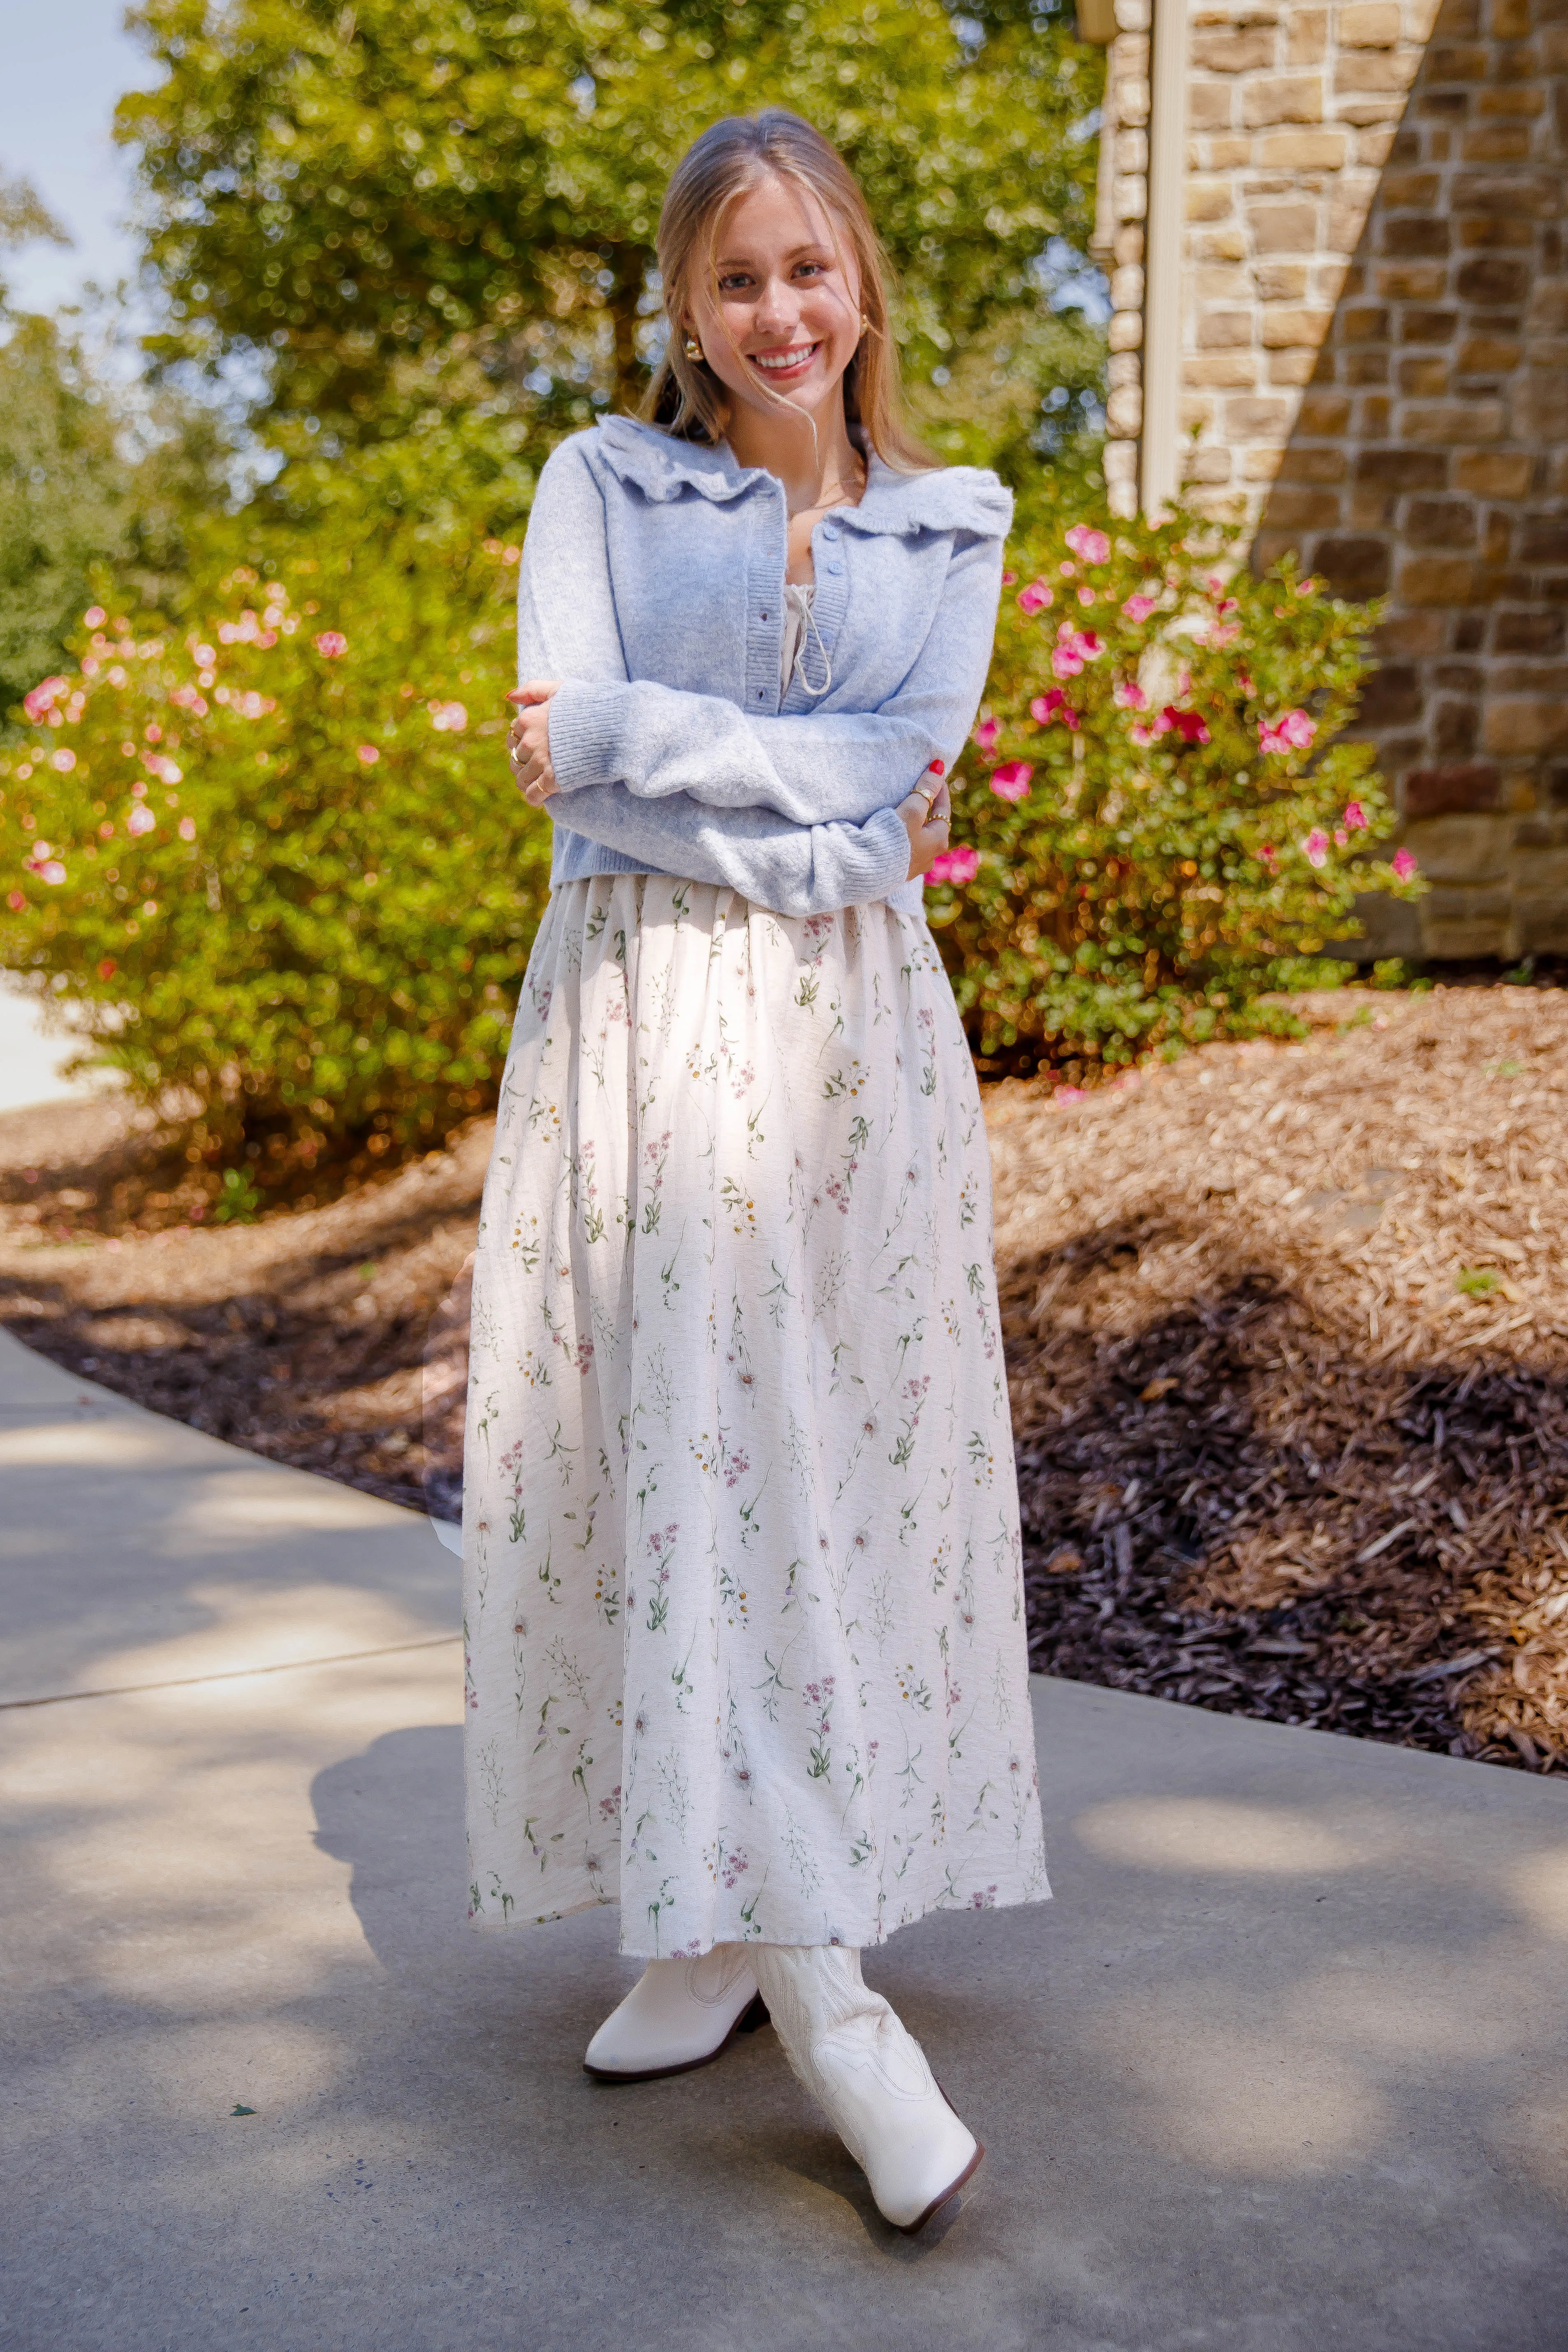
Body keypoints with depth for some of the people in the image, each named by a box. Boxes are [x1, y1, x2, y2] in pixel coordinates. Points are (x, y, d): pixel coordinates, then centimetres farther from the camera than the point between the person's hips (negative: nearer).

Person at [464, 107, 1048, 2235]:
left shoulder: (949, 521, 12)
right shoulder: (601, 483, 10)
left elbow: (908, 769, -4)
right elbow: (562, 753, -5)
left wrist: (648, 741, -8)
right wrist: (817, 795, -8)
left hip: (850, 1024, 1)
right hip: (639, 1014, 0)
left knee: (832, 1457, -2)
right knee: (669, 1450, -6)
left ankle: (780, 1922, 9)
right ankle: (789, 1959, 0)